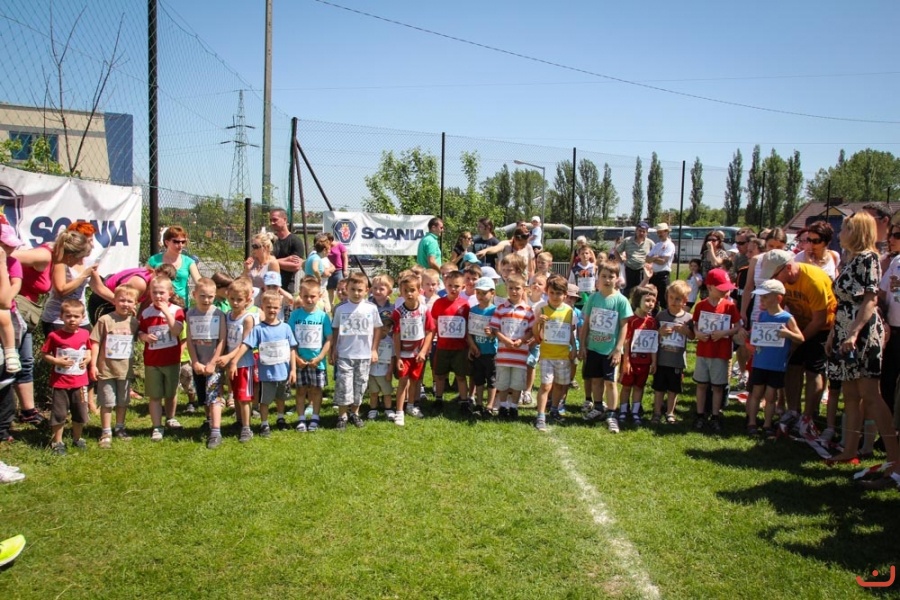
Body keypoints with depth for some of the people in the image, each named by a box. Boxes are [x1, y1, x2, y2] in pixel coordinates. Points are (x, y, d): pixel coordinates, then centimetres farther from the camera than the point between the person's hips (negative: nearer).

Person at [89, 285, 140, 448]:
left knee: (123, 401, 15)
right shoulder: (105, 320, -10)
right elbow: (95, 343, -9)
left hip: (125, 369, 4)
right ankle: (106, 432, 14)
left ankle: (120, 428, 31)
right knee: (107, 402, 3)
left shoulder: (134, 321, 2)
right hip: (106, 369, -4)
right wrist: (93, 365, -11)